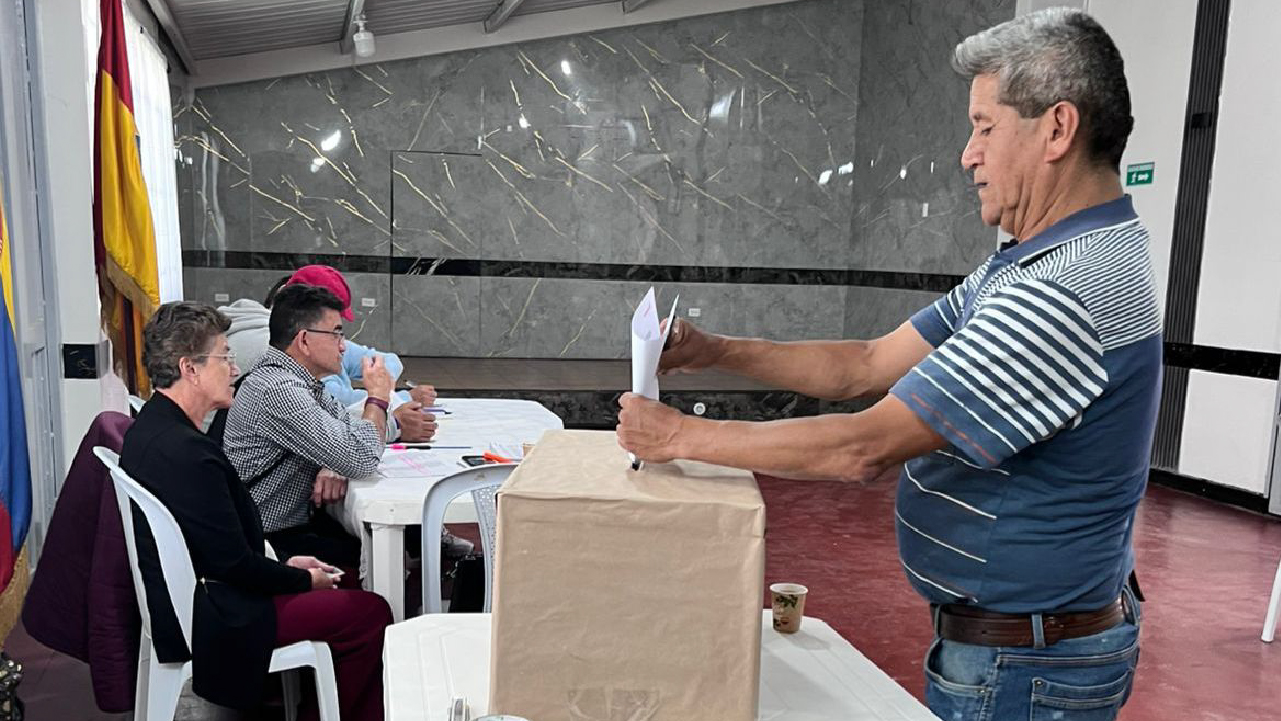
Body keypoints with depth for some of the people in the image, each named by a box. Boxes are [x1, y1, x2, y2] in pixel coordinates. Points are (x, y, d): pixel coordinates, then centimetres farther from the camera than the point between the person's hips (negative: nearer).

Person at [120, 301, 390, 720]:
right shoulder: (187, 451, -28)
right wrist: (305, 581, -7)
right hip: (210, 622, -10)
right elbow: (234, 563, -23)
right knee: (371, 613, -6)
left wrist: (283, 564, 8)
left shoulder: (150, 427, 4)